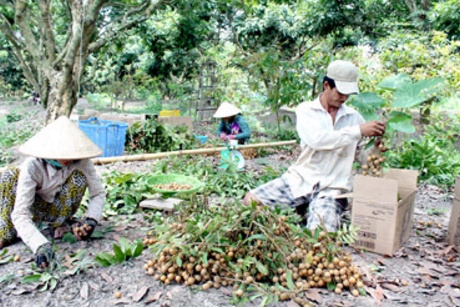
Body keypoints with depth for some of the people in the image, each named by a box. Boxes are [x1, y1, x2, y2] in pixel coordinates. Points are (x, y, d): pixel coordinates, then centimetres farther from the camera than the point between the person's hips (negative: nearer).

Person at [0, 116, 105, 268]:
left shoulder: (81, 161, -26)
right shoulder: (33, 165, -32)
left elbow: (99, 193, -16)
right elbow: (20, 213, -38)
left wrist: (91, 220, -34)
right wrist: (40, 245, -52)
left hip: (58, 208, 2)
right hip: (34, 208, -1)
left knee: (79, 175, -26)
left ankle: (61, 223, -7)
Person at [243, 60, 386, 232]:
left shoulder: (354, 117, 7)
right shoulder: (305, 110, 0)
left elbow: (364, 156, 10)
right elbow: (317, 139, -20)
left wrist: (376, 145, -12)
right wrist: (358, 131, -21)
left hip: (332, 188, 0)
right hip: (300, 179, 0)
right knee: (251, 200, -14)